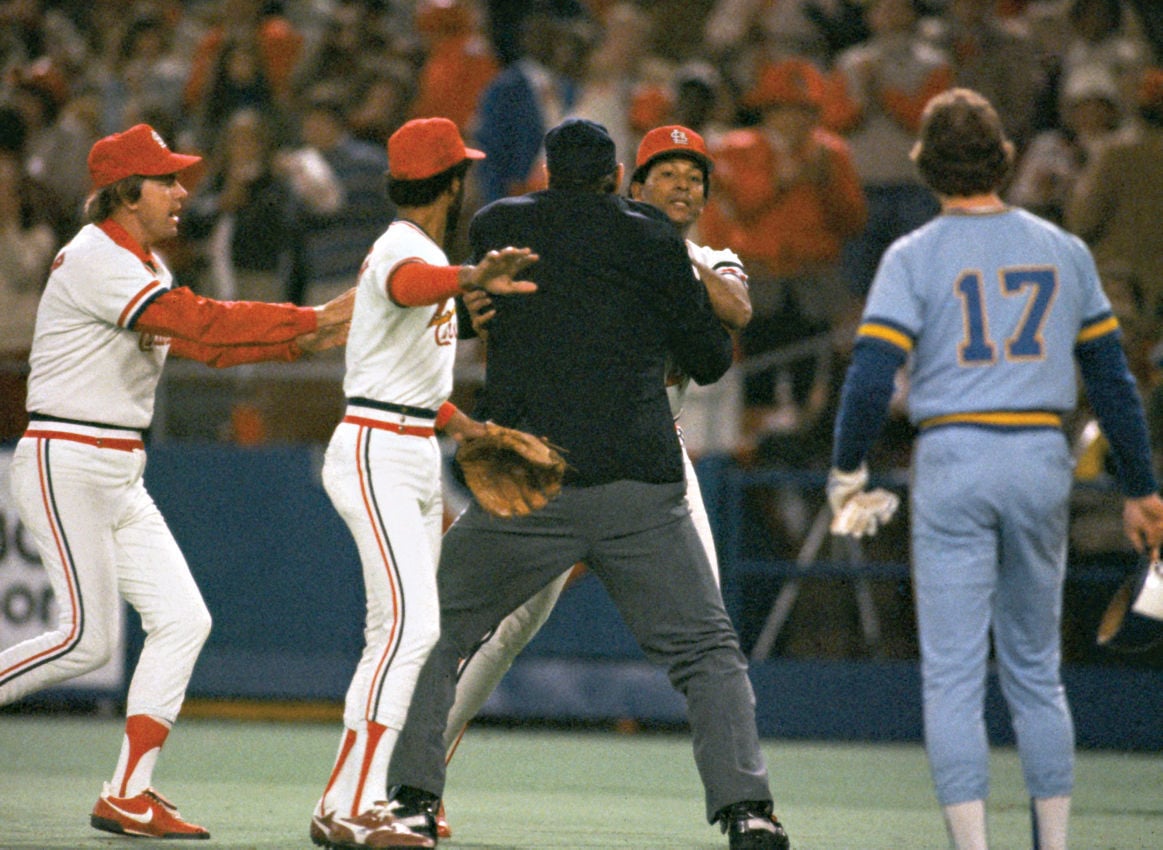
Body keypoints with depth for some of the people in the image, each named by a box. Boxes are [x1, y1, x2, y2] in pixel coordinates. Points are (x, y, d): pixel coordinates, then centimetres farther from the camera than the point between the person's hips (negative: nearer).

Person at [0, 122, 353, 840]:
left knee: (183, 619, 0)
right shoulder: (95, 262, -17)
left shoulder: (144, 266, 15)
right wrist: (313, 318, -22)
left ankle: (128, 797, 1)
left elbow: (202, 344, 12)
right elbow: (201, 323, -24)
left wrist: (303, 341, 0)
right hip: (65, 465, -10)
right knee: (90, 638, -12)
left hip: (120, 478, 10)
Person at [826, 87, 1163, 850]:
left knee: (952, 674, -1)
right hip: (1043, 461, 3)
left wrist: (847, 470, 3)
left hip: (953, 462, -3)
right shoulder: (1064, 251, 9)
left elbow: (871, 377, -11)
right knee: (1036, 671, 14)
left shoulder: (915, 257, -2)